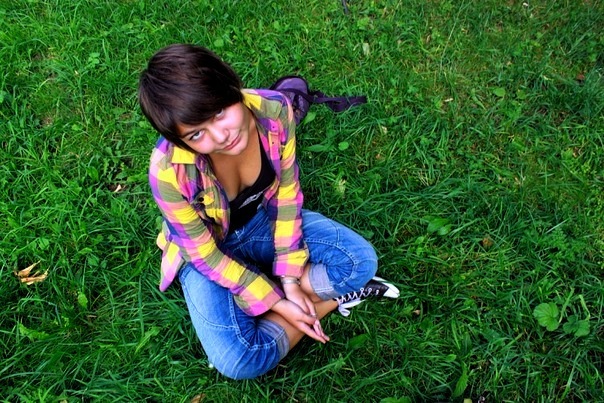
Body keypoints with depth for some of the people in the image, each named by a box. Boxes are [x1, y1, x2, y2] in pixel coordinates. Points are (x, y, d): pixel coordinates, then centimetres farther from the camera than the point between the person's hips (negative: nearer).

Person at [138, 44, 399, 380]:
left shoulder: (275, 111, -27)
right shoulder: (170, 172, -35)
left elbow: (286, 192, -13)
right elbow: (205, 255, -20)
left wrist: (290, 279, -15)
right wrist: (276, 303, -19)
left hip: (264, 218, 3)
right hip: (207, 249, -2)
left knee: (360, 260, -15)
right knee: (239, 361, -22)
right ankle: (330, 297, -2)